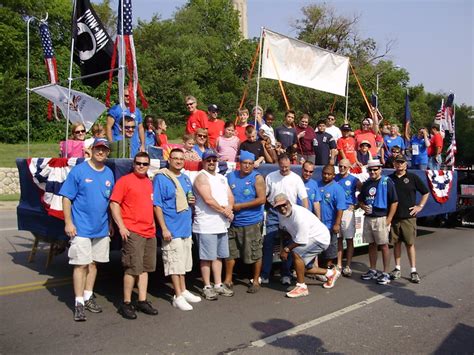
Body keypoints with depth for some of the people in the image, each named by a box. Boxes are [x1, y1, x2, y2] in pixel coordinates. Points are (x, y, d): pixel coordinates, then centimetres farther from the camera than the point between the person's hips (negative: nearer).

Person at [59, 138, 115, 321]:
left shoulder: (109, 174, 7)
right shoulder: (78, 171, -8)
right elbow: (67, 198, -7)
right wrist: (68, 223, -13)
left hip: (102, 228, 5)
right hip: (81, 228, -5)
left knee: (93, 263, 14)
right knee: (81, 264, -2)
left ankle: (88, 296, 28)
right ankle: (79, 302, 7)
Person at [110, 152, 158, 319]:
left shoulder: (149, 183, 16)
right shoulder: (124, 180, -4)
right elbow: (114, 204, -9)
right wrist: (121, 226, -15)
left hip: (150, 232, 7)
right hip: (132, 232, -7)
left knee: (145, 268, 11)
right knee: (133, 268, -4)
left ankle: (142, 301, 21)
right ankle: (126, 304, 8)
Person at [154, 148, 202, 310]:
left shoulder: (186, 179, 12)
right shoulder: (161, 178, -10)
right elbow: (157, 205, -14)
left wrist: (192, 200, 0)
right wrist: (164, 229, -19)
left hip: (186, 227, 8)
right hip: (172, 228, -7)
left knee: (183, 261, 17)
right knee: (175, 263, -2)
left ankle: (183, 291, 30)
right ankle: (178, 297, 9)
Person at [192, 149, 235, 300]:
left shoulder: (221, 178, 18)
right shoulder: (202, 177, -7)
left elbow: (230, 197, 13)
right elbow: (208, 199, -17)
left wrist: (228, 208, -9)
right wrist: (225, 211, -9)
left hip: (222, 224, 8)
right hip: (206, 225, -8)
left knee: (219, 256, 14)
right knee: (207, 257, -1)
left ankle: (218, 285, 24)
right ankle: (207, 287, 9)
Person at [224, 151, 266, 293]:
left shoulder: (257, 178, -6)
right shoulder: (231, 176, 8)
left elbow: (262, 199, -14)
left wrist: (240, 206, -13)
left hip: (252, 223, -4)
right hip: (233, 222, 5)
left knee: (255, 254, 3)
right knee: (229, 252, 11)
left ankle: (255, 281, 20)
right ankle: (228, 280, 25)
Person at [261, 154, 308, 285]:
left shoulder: (296, 178, 0)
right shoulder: (270, 177, 3)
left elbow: (304, 198, 0)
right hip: (273, 214, 0)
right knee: (268, 244, -2)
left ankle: (285, 275, 16)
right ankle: (264, 275, 4)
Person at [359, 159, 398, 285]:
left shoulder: (387, 182, -6)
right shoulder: (366, 184, 12)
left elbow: (394, 202, -9)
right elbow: (360, 200, 21)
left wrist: (388, 219, -14)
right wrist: (364, 207, -3)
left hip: (381, 218, -6)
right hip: (368, 218, 6)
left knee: (383, 246, -1)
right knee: (371, 245, 13)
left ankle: (386, 274, 6)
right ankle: (372, 271, 24)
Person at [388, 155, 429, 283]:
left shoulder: (413, 177, 1)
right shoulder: (389, 179, 6)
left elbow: (426, 192, 8)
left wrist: (420, 206, 0)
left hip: (408, 217, -2)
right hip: (393, 217, 2)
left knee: (410, 243, -1)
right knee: (396, 243, 9)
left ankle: (413, 270, 5)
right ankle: (397, 269, 18)